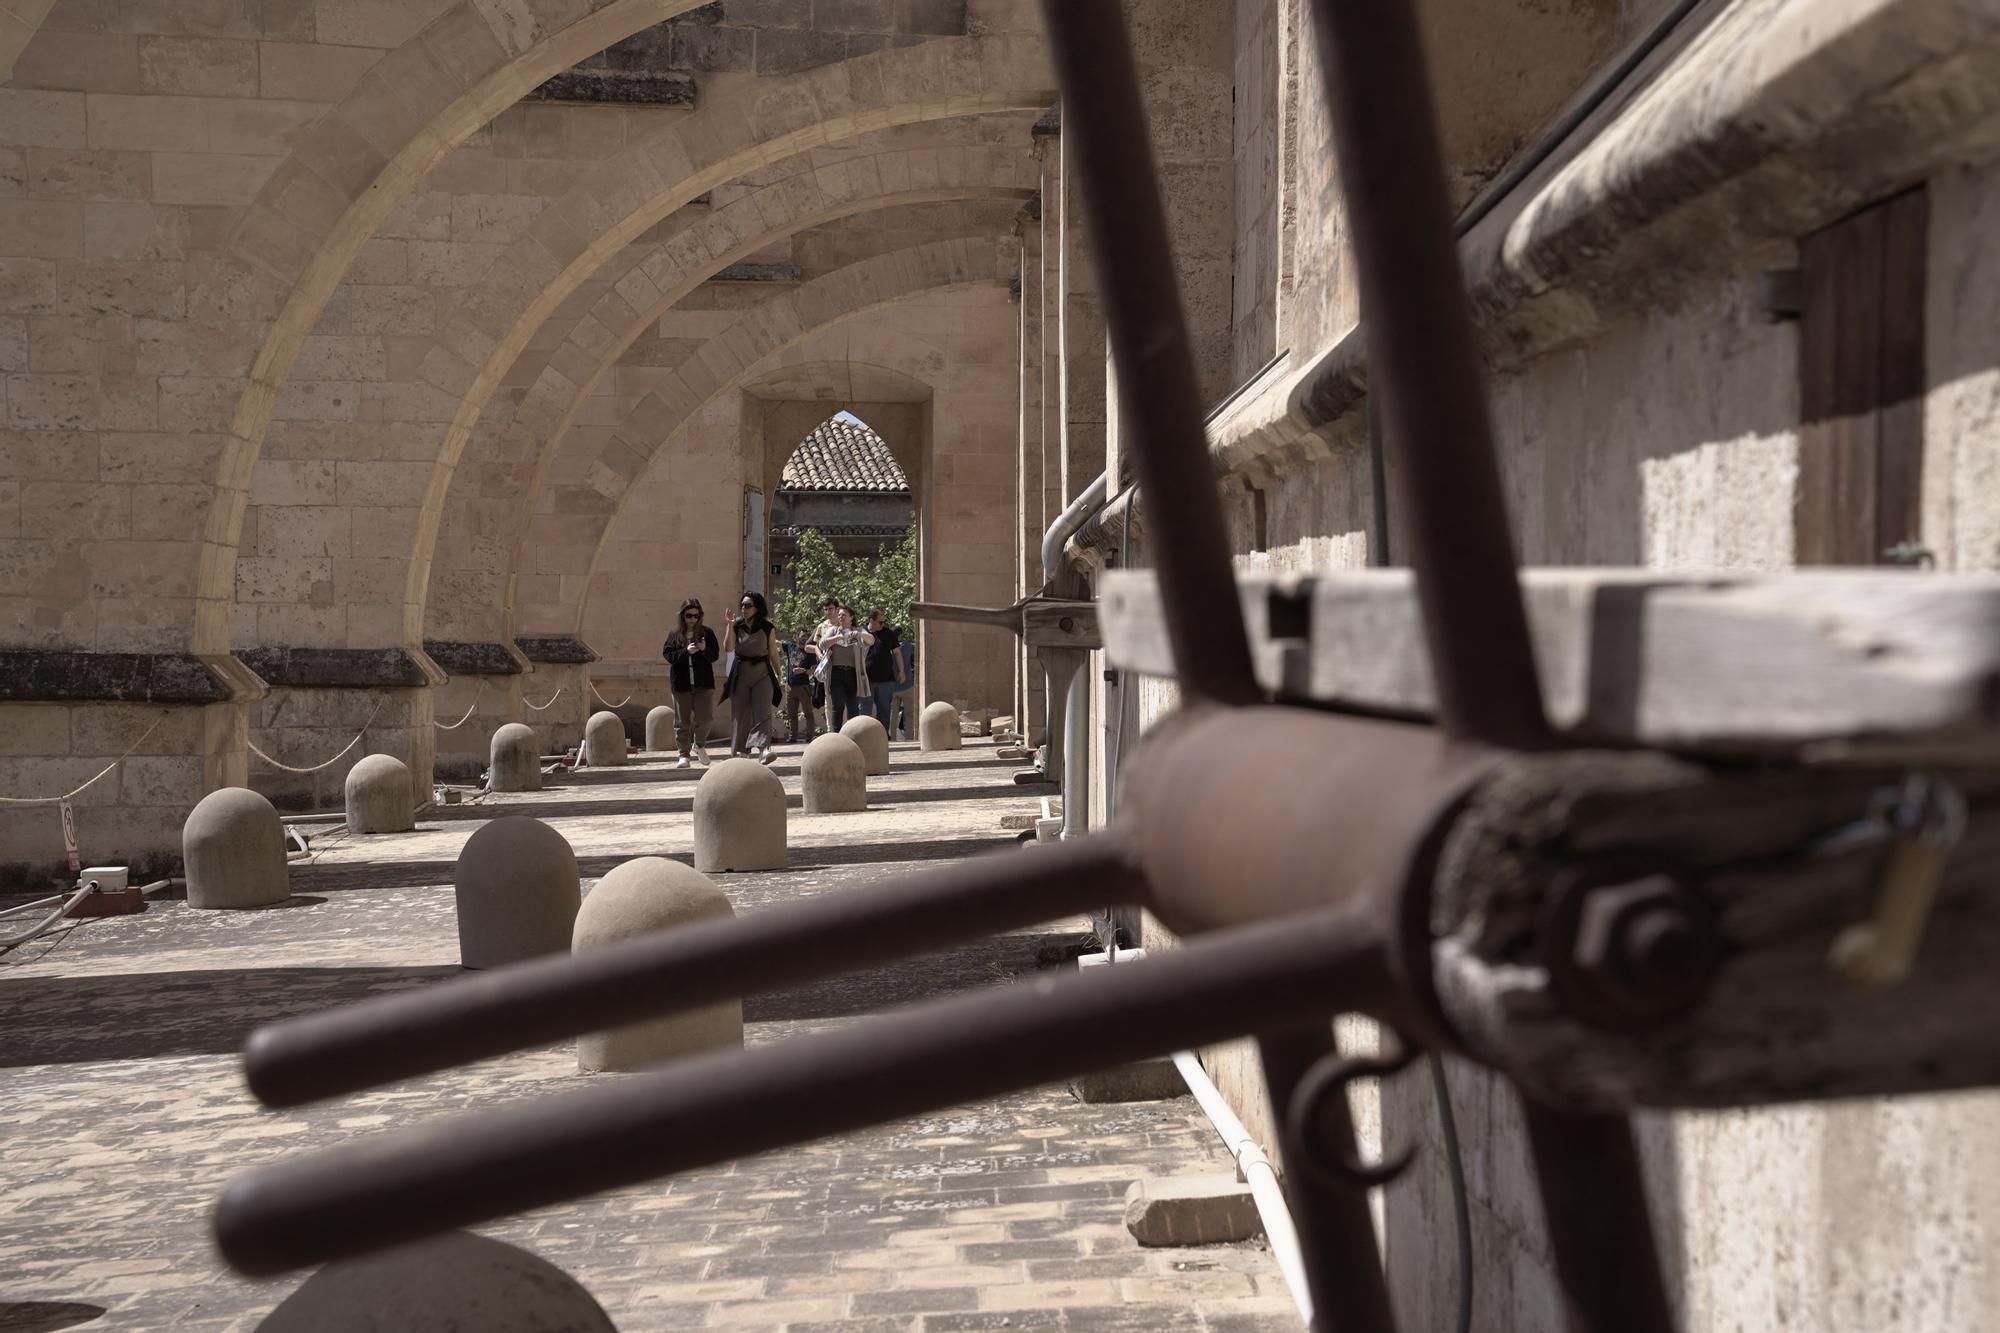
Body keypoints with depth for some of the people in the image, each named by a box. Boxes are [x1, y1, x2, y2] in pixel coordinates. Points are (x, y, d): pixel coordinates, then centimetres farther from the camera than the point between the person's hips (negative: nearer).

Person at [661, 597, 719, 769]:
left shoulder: (707, 633, 4)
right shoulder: (675, 634, 5)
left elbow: (715, 655, 0)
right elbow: (668, 655, -5)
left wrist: (705, 649, -21)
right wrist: (686, 651, -19)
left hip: (703, 683, 0)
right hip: (681, 684, 0)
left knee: (705, 717, -4)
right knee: (682, 721, 4)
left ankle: (699, 744, 24)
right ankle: (684, 754, 12)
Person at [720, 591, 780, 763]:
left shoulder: (767, 628, 0)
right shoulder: (737, 626, 2)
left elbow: (773, 652, 7)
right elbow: (728, 648, -10)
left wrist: (778, 673, 8)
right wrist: (730, 625, -15)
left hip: (762, 673, -2)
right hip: (741, 673, 2)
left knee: (762, 713, -14)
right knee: (740, 713, 7)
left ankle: (761, 749, -26)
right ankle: (740, 750, 19)